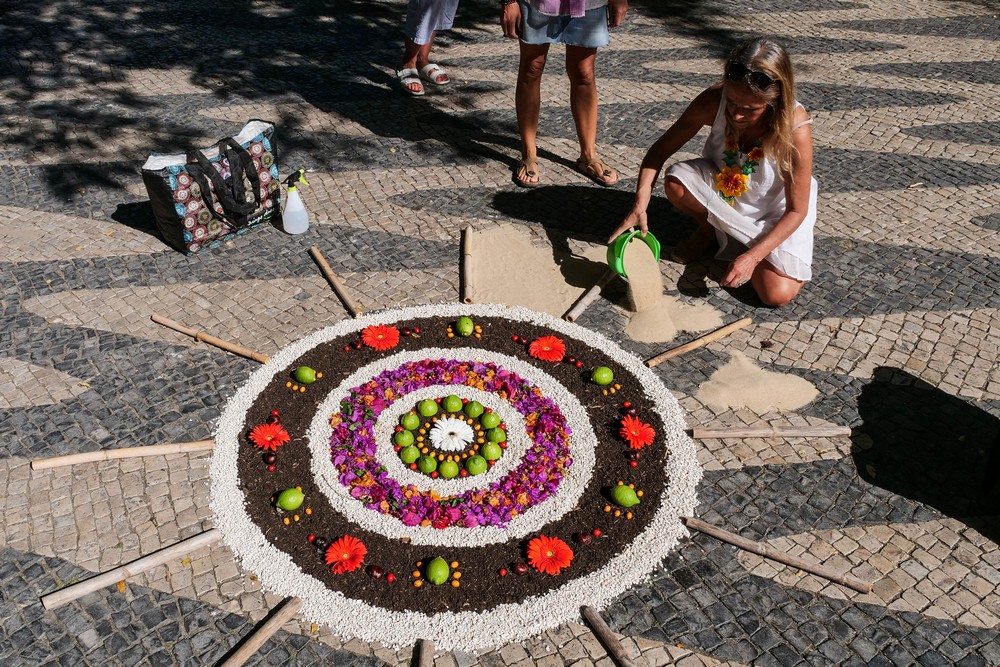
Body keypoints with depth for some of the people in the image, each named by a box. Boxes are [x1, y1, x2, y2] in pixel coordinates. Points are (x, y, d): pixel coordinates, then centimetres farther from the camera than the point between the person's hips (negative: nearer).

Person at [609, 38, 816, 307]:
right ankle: (709, 228, 4)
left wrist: (752, 256, -32)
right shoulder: (714, 101, -27)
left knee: (778, 294, -19)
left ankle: (746, 244, 12)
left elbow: (797, 210, -23)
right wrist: (640, 206, -33)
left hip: (776, 212, -3)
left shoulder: (796, 130, -33)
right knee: (676, 181, -29)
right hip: (722, 186, 3)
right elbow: (660, 151, -19)